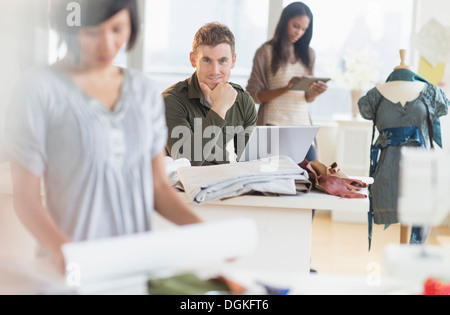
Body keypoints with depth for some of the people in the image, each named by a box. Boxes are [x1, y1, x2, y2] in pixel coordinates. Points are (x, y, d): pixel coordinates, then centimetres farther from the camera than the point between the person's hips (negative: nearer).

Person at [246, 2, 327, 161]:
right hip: (274, 125, -4)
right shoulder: (266, 52, 0)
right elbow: (254, 95, -6)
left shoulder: (308, 54, 16)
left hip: (302, 124, 4)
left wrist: (316, 92, -5)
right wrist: (285, 88, -18)